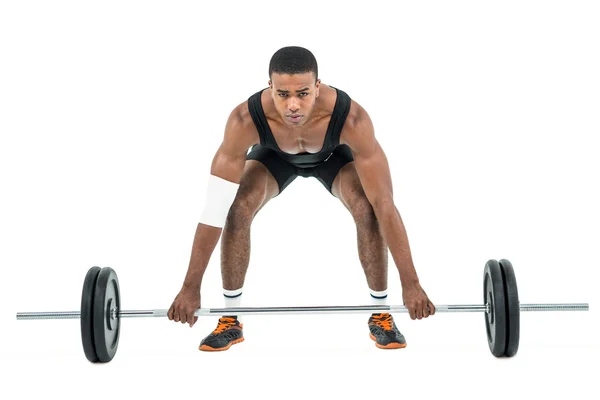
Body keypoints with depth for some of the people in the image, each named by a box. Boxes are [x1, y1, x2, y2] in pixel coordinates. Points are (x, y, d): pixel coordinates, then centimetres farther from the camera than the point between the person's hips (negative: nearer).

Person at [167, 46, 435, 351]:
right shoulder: (245, 119, -44)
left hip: (334, 153, -1)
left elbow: (384, 203, -41)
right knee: (237, 210, -24)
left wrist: (410, 283, -40)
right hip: (275, 155, 1)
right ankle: (231, 320, -7)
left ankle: (380, 315, -8)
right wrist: (191, 286, -37)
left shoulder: (352, 118, -46)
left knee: (368, 211, -27)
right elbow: (215, 208, -39)